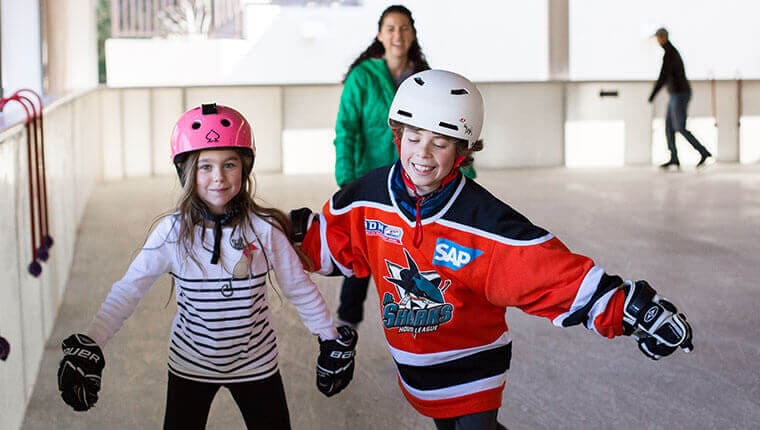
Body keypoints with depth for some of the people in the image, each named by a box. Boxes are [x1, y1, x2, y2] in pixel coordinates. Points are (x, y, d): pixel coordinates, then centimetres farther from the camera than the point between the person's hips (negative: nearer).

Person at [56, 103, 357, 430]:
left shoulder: (264, 229, -13)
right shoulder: (172, 232, -14)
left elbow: (299, 289, -3)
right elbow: (128, 290, -17)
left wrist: (333, 341, 3)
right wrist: (88, 346, -28)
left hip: (256, 364, 0)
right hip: (190, 365, 0)